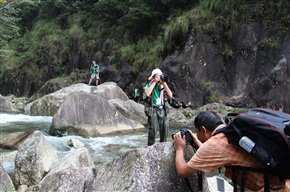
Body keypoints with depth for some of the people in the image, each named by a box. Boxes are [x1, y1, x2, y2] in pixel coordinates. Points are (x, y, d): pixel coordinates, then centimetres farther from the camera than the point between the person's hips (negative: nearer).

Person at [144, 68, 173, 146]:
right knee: (153, 129, -10)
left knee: (165, 128, 2)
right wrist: (154, 83, -12)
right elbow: (147, 94, -19)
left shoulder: (163, 85, 11)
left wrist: (164, 84, -6)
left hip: (162, 109, 4)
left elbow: (170, 95, 0)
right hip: (153, 109, -4)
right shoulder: (149, 85, 2)